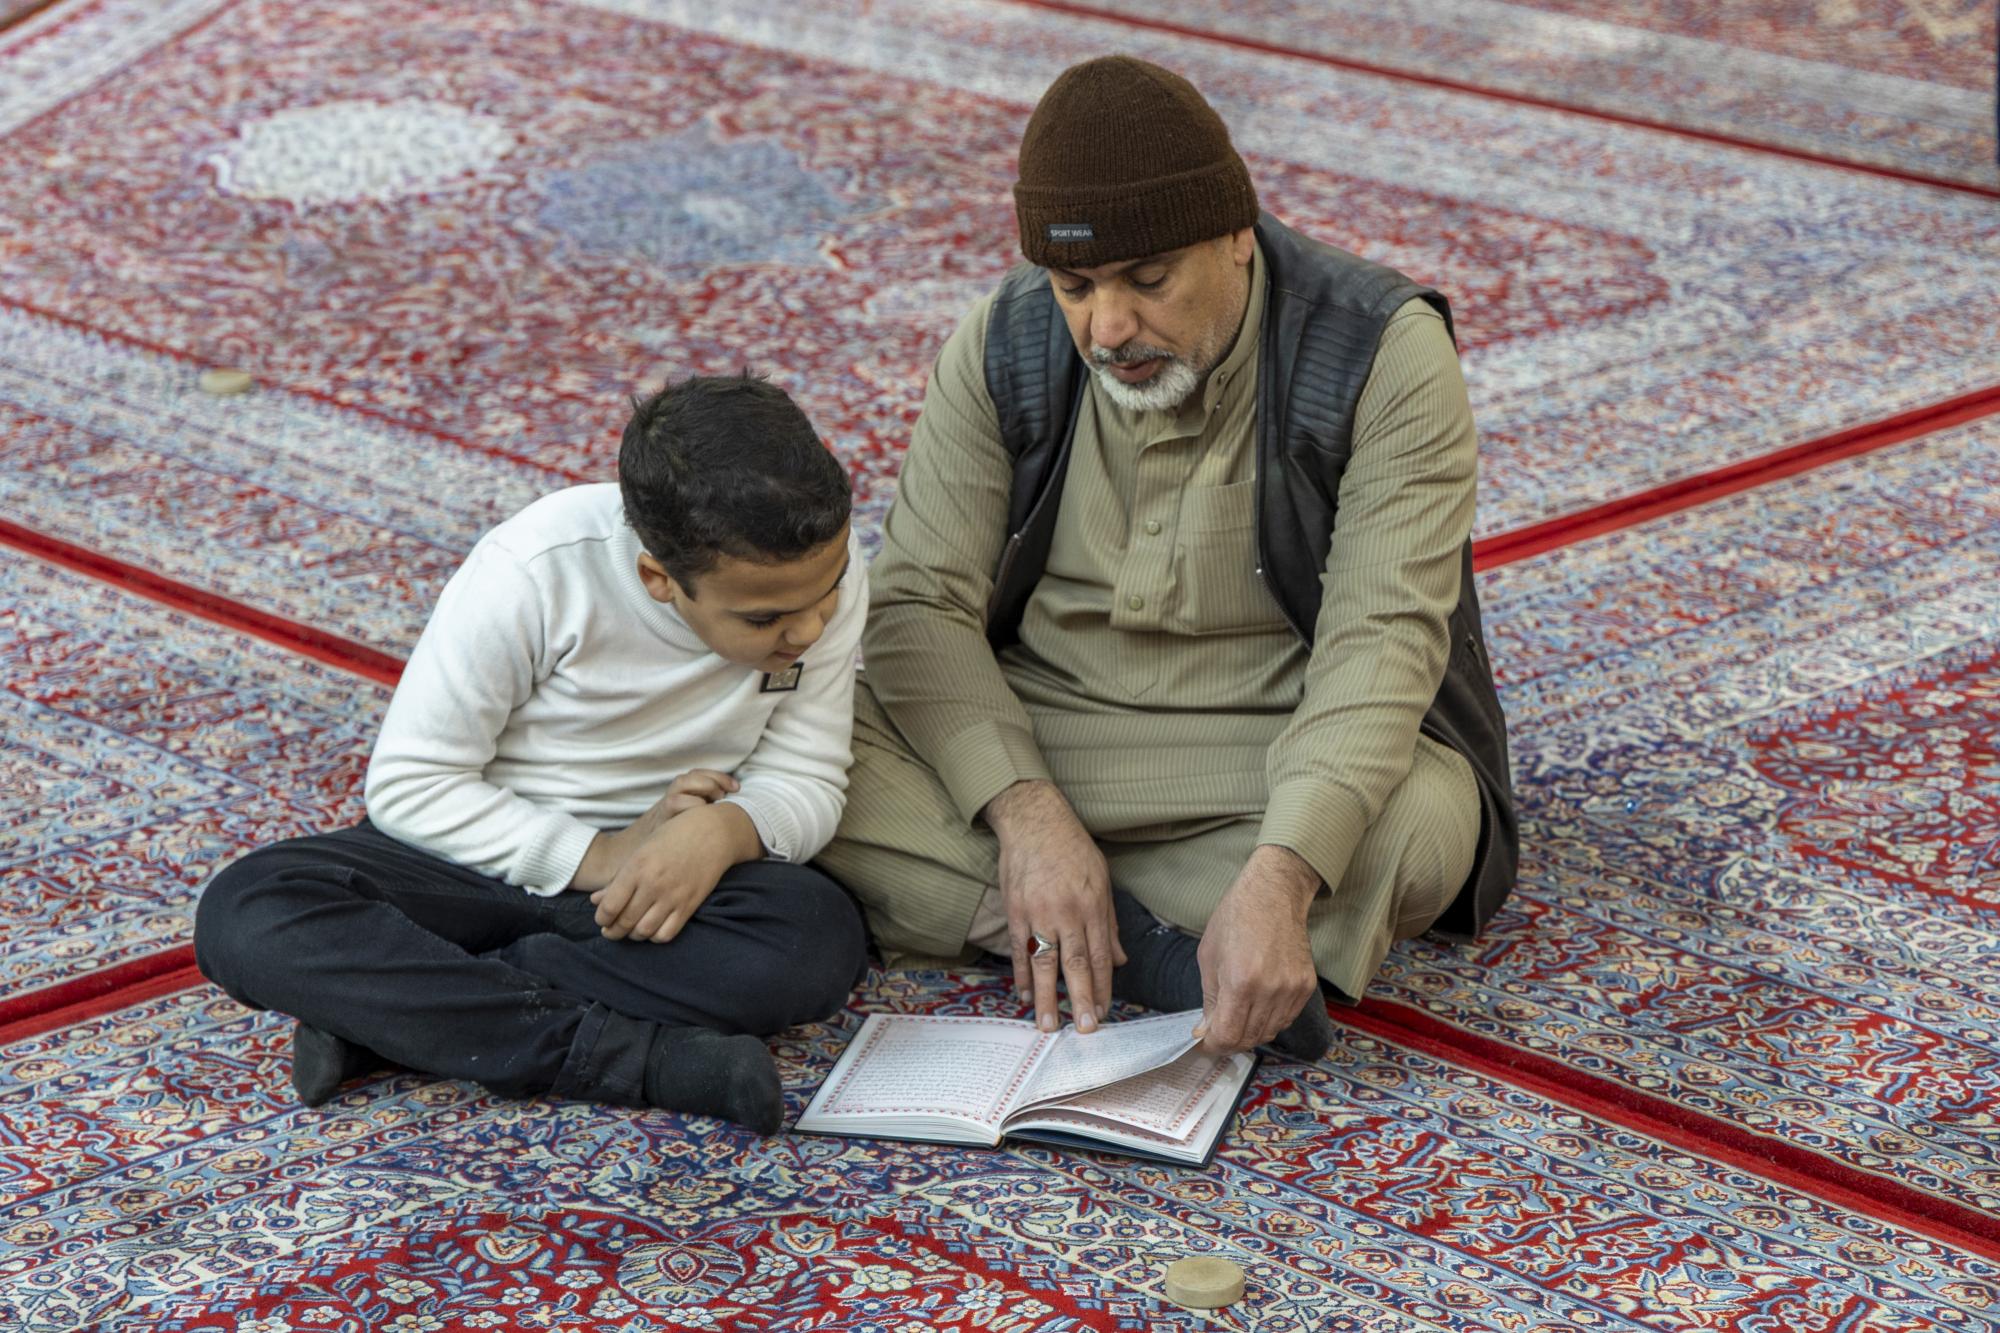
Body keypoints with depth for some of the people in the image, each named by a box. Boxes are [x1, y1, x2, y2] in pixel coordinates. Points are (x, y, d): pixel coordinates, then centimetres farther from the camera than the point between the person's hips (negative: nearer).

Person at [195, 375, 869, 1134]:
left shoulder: (822, 566, -15)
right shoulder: (535, 573, -23)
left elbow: (807, 783, -8)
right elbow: (408, 785, -16)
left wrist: (728, 831, -31)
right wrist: (598, 859, -25)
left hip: (678, 868, 2)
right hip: (490, 848, -1)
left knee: (822, 941, -34)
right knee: (245, 919, -29)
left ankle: (389, 1007, -24)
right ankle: (640, 1057, -31)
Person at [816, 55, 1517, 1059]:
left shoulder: (1386, 355, -17)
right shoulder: (1003, 347, -6)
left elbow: (1380, 645, -25)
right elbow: (919, 603, -10)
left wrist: (1278, 879, -41)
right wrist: (1028, 814, -29)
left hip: (1283, 758, -3)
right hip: (1021, 741, 3)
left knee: (1420, 832, -37)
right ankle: (1162, 956, -29)